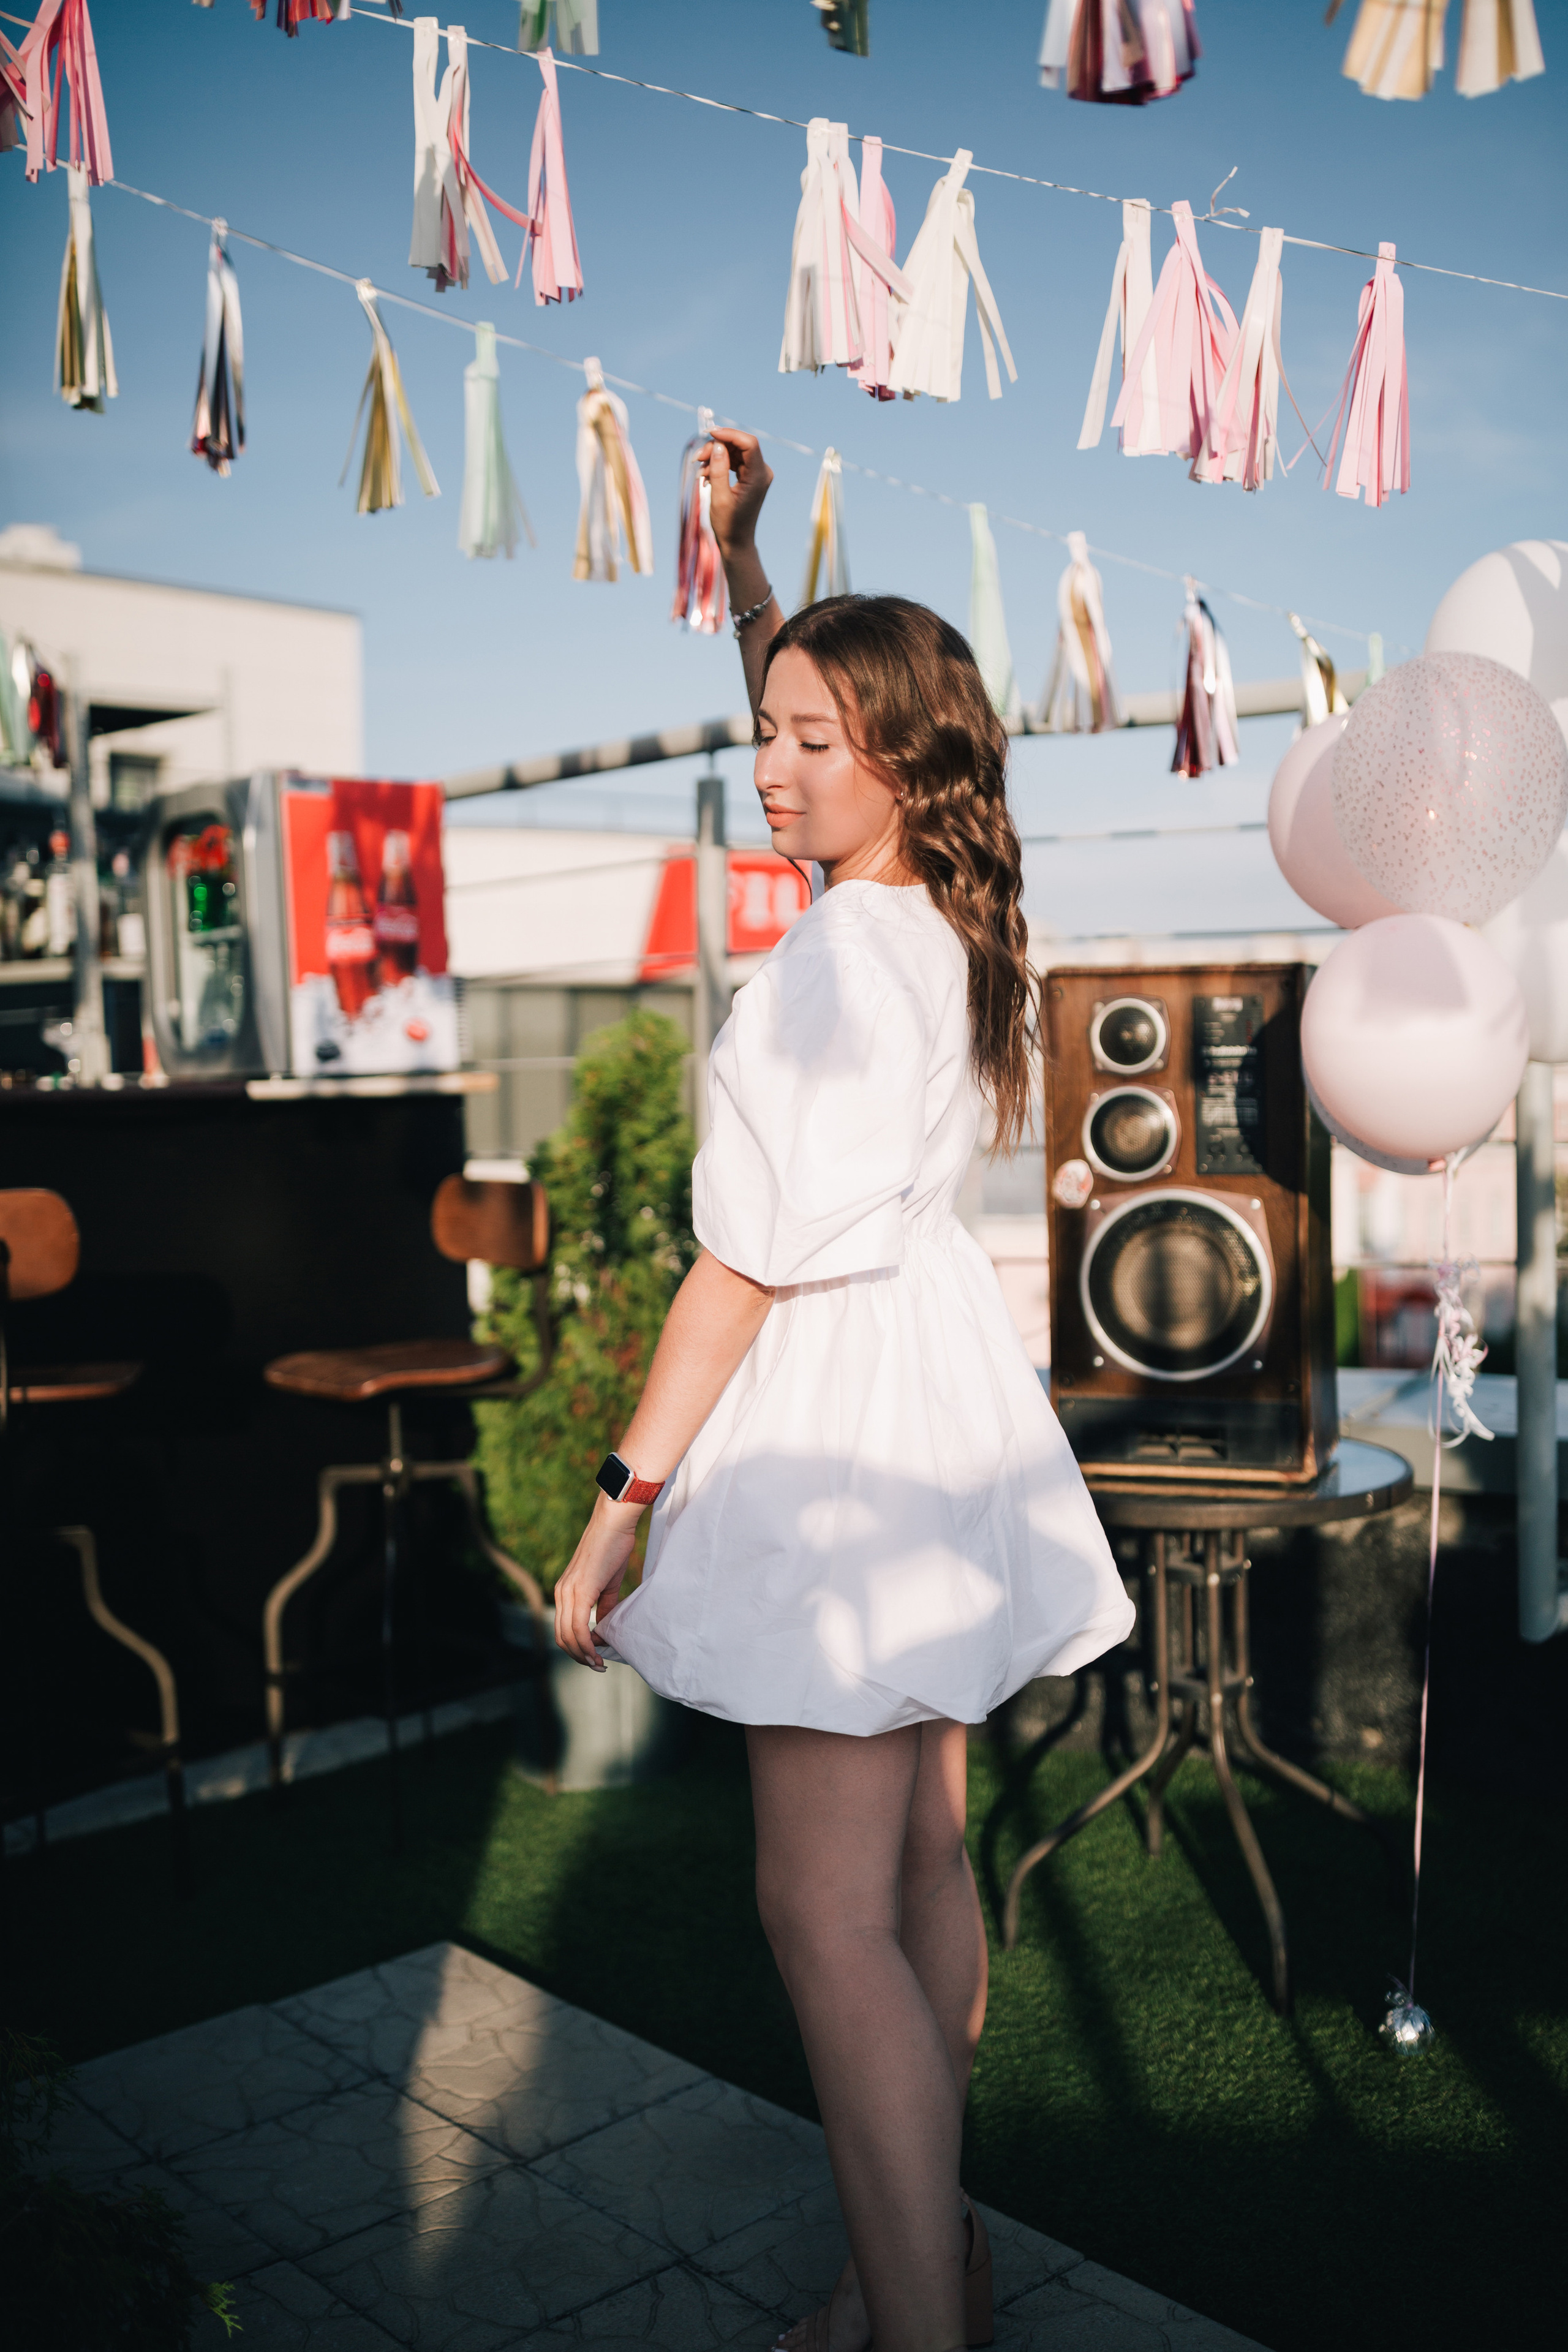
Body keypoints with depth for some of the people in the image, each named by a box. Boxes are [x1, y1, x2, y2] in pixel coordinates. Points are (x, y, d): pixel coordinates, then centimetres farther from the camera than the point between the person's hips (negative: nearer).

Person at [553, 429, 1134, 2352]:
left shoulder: (841, 955, -17)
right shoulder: (944, 916, 8)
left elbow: (758, 1257, -19)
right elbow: (798, 686, 25)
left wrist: (623, 1499, -15)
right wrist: (738, 551, 24)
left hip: (836, 1414, -10)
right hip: (928, 1399, 10)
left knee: (826, 1910, -5)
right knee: (918, 1865, 16)